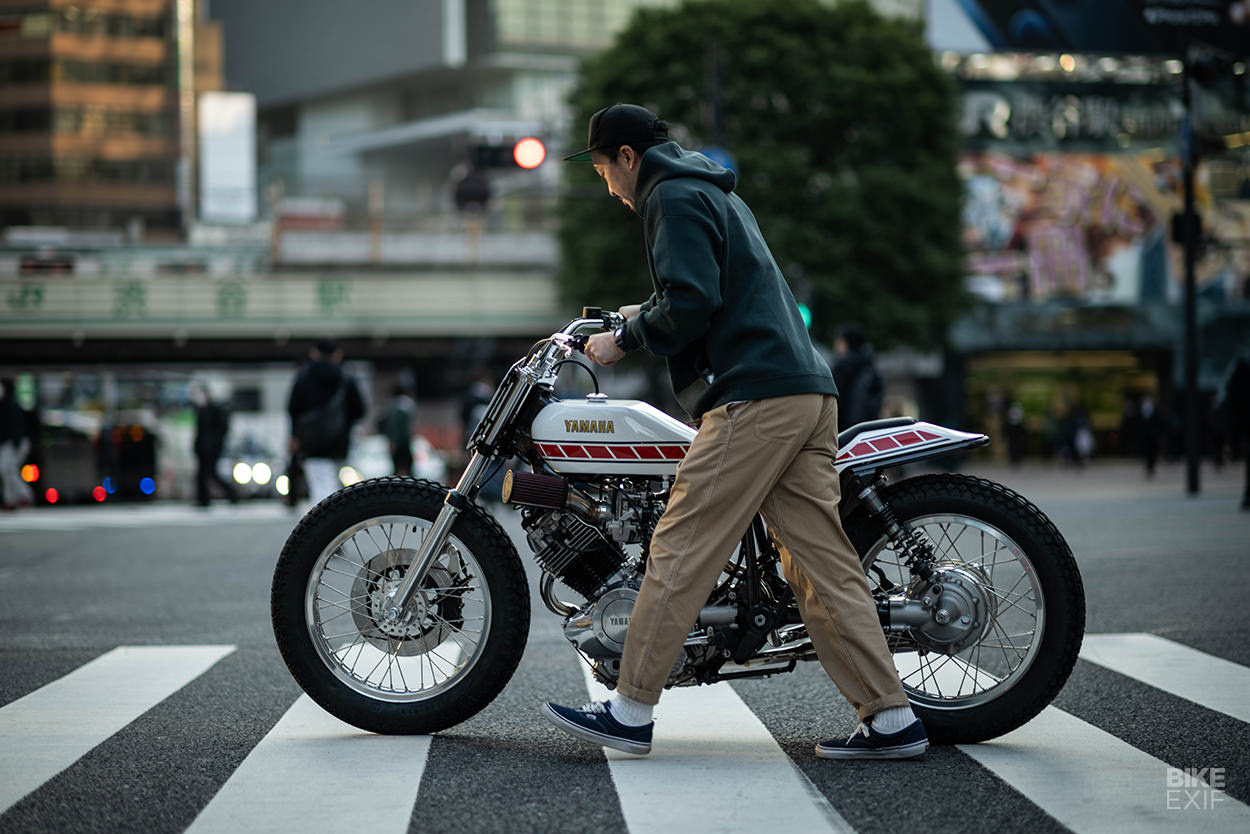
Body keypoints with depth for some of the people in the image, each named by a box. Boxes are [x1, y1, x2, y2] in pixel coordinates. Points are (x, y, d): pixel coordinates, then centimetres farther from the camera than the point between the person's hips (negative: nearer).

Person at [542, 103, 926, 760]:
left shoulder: (673, 197, -2)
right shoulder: (716, 192, 29)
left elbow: (693, 303, -15)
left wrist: (627, 341, -2)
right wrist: (647, 313, 34)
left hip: (754, 397, -10)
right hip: (809, 392, 10)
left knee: (681, 549, -7)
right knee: (820, 559, 5)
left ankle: (630, 711, -4)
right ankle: (891, 719, 1)